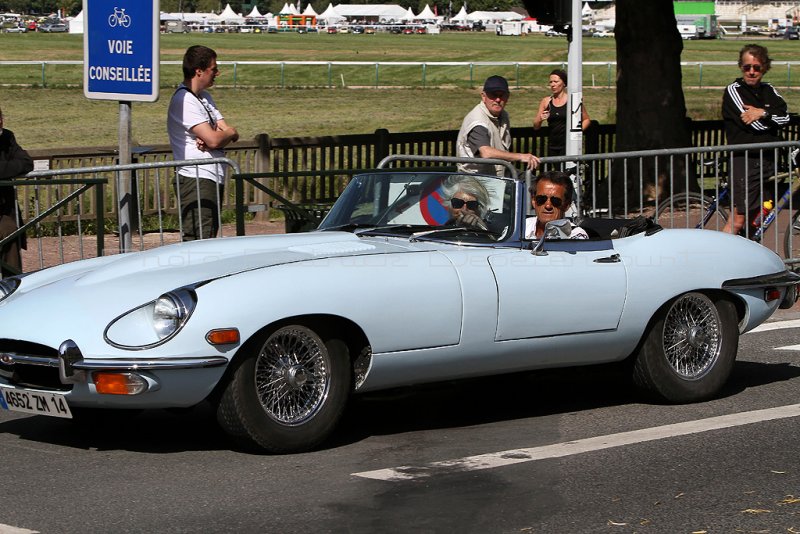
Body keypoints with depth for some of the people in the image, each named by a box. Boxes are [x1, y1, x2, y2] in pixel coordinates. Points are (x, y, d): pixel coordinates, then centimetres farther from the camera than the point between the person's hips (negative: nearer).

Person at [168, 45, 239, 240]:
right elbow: (214, 140, -21)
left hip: (213, 179, 10)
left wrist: (215, 137, -12)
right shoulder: (184, 101, -13)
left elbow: (231, 135, 11)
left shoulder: (204, 97, 18)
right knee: (198, 244, -16)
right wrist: (229, 132, 2)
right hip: (196, 180, -10)